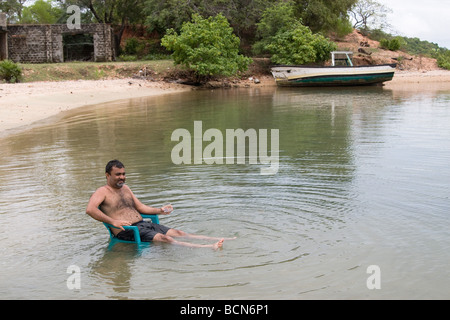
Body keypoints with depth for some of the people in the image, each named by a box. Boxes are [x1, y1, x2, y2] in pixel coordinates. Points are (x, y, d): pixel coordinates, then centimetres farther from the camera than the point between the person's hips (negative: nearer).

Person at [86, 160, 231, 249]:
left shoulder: (125, 188, 21)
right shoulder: (102, 192, -4)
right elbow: (90, 209, -21)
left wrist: (159, 210, 12)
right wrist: (114, 222, -28)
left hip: (143, 223, 8)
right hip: (126, 231, -8)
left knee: (177, 233, -7)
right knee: (163, 238, -25)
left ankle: (217, 240, -16)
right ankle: (209, 248, -39)